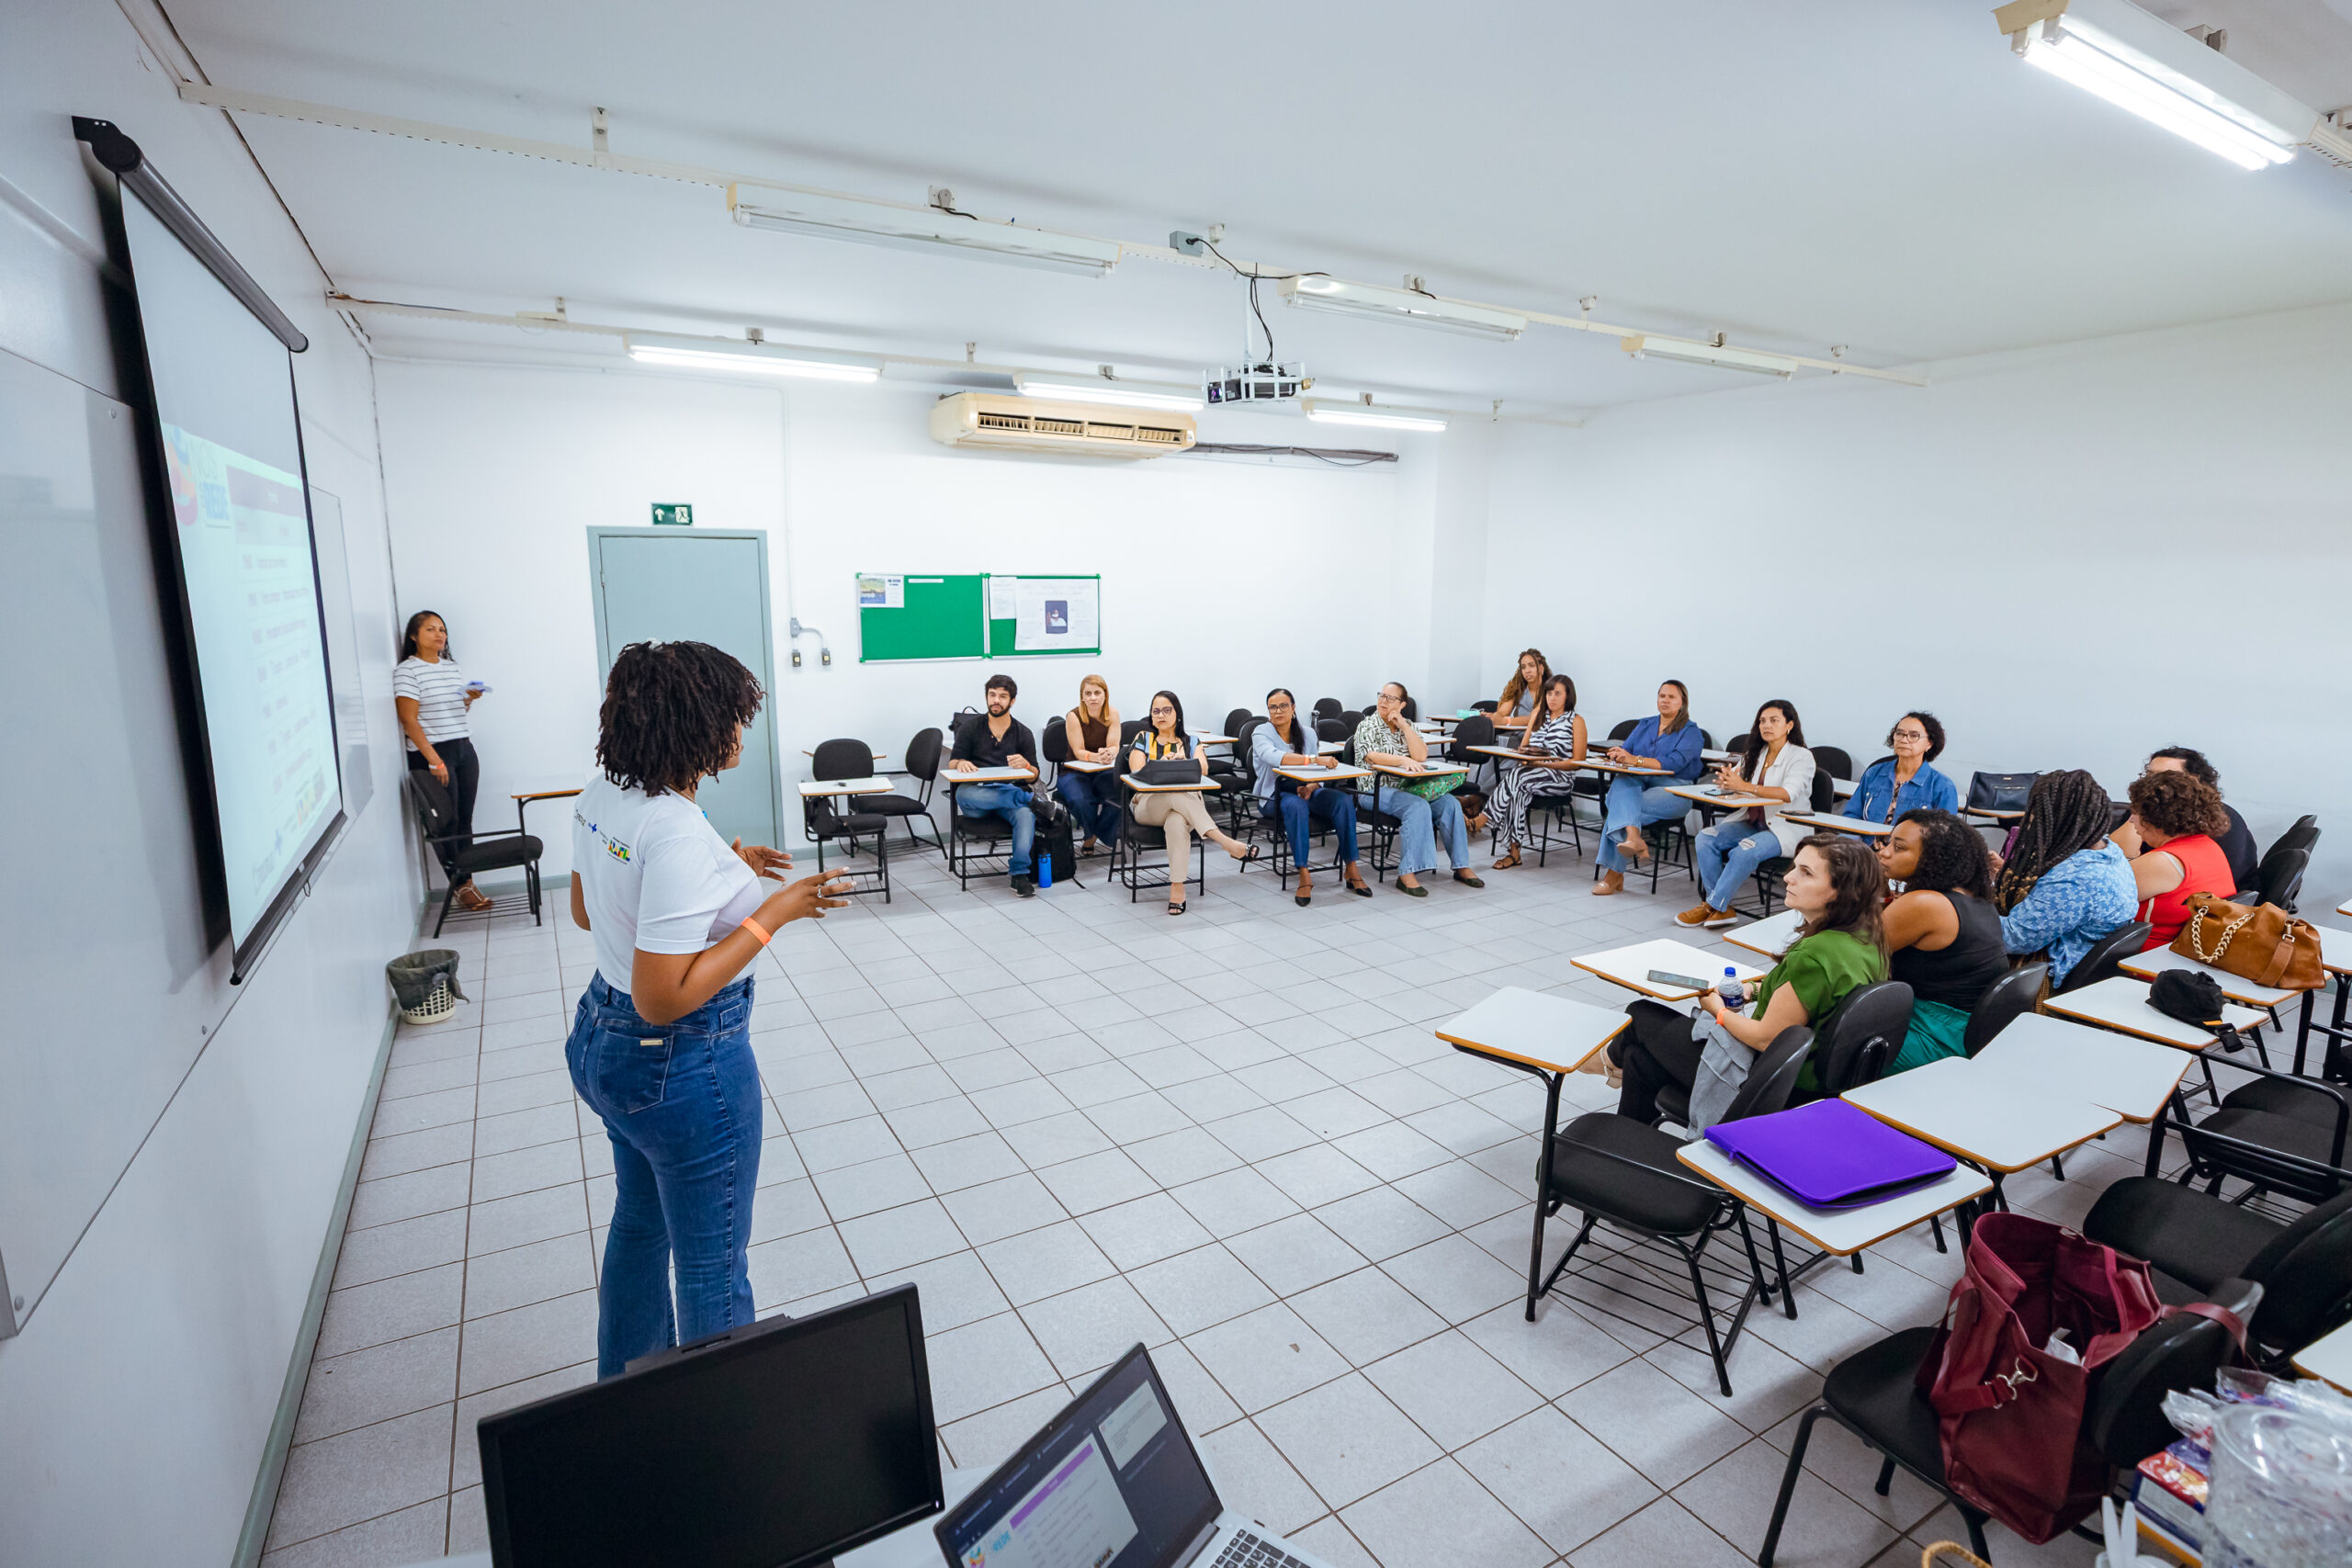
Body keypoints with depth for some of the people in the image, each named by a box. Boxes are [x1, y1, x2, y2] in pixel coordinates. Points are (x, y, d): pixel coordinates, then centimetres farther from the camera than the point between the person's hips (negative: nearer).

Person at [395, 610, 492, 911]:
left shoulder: (452, 667, 14)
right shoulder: (406, 671, -7)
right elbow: (409, 720, -12)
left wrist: (469, 699, 0)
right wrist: (434, 760, -18)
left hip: (464, 750, 6)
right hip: (431, 753, -6)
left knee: (465, 819, 5)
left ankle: (467, 880, 11)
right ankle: (461, 885, 6)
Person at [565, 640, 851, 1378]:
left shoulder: (600, 797, -3)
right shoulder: (679, 835, -30)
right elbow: (662, 999, -29)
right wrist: (773, 914, -27)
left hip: (603, 1039, 10)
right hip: (684, 1067, -10)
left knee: (640, 1223, 29)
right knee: (712, 1269, 11)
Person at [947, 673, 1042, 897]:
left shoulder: (1023, 733, 14)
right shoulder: (970, 727, 13)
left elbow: (1035, 775, 10)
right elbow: (952, 765, 11)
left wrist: (1025, 765, -14)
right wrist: (960, 764, -14)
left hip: (1010, 793, 0)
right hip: (975, 793, 0)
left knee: (1026, 811, -35)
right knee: (964, 795, -38)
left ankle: (1019, 872, -35)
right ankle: (1032, 797, -37)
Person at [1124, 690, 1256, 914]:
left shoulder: (1190, 742, 20)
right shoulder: (1144, 738, 19)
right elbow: (1137, 770, 0)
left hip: (1187, 802, 1)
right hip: (1149, 804, 0)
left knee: (1177, 822, -39)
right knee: (1176, 795, -38)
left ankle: (1177, 888, -42)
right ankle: (1226, 842, -45)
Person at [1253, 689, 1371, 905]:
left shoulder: (1307, 733, 10)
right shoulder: (1261, 733, -5)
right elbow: (1274, 757, -29)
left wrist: (1310, 787, -19)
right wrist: (1315, 759, -40)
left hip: (1305, 792, 4)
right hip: (1273, 796, -4)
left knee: (1343, 800, -24)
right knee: (1296, 805, -39)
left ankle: (1352, 869, -20)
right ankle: (1304, 877, -38)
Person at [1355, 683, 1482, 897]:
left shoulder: (1408, 726, 15)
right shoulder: (1367, 726, 1)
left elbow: (1421, 756, -1)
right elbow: (1371, 757, -18)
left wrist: (1403, 725, -6)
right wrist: (1403, 760, -32)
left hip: (1407, 787, 6)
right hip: (1377, 790, -6)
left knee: (1450, 804, -15)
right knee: (1418, 807, -33)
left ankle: (1462, 866, -10)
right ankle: (1407, 874, -37)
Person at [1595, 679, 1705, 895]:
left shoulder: (1690, 732, 4)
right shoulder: (1644, 725, 23)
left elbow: (1674, 763, -14)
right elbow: (1626, 749, 10)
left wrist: (1635, 760, -26)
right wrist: (1618, 755, -17)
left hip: (1672, 790, -4)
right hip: (1638, 784, 4)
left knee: (1620, 807, -32)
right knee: (1621, 783, -35)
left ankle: (1613, 875, -31)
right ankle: (1633, 837, -55)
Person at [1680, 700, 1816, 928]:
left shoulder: (1801, 757, -6)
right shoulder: (1755, 754, 14)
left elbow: (1788, 793, -23)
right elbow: (1730, 782, 8)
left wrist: (1745, 787, -36)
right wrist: (1726, 780, -20)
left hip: (1786, 827, -7)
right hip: (1752, 822, 7)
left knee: (1744, 851, -33)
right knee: (1706, 837, -18)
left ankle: (1712, 906, -20)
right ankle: (1721, 907, -17)